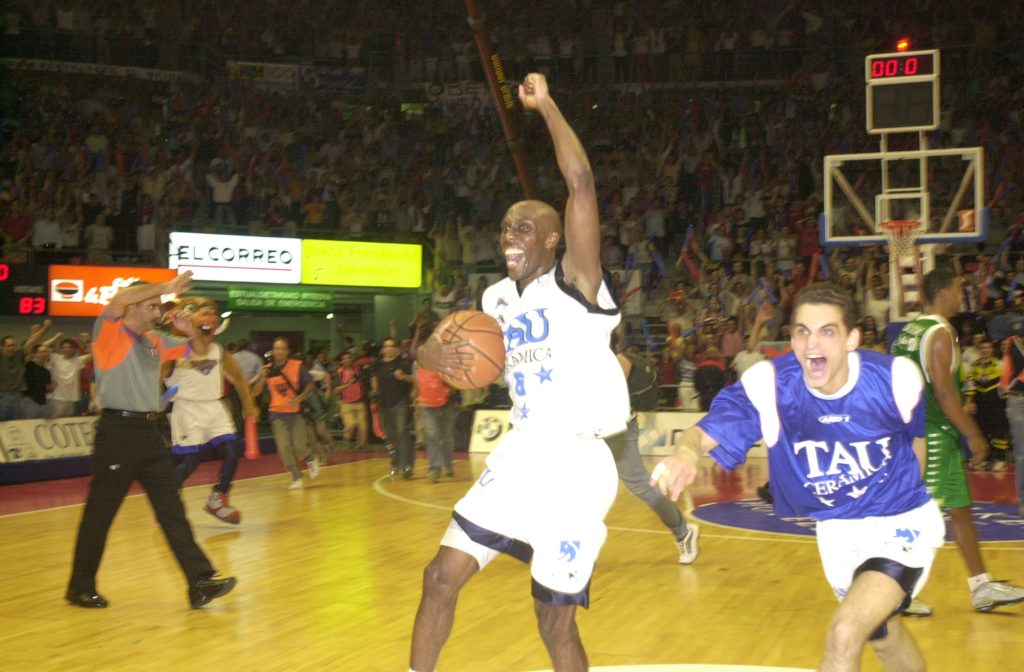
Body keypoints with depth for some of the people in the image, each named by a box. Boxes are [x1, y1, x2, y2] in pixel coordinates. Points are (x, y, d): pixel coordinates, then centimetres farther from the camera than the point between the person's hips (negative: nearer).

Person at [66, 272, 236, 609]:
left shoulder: (156, 341, 15)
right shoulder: (110, 333, -5)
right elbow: (119, 299, -26)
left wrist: (191, 330, 4)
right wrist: (165, 287, -23)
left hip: (149, 432, 7)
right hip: (118, 432, -7)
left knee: (172, 510, 2)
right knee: (99, 513, 4)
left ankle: (200, 582, 0)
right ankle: (81, 587, 18)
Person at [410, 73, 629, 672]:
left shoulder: (575, 283, -12)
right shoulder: (497, 297, 8)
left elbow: (582, 182, -25)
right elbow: (476, 355, 21)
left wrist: (546, 105, -19)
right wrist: (434, 352, -3)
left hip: (575, 465, -6)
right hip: (520, 456, 7)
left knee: (555, 620, 1)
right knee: (443, 575, 6)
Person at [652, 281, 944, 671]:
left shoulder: (895, 378, -22)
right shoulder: (770, 383, -23)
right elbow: (708, 431, -35)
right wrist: (686, 451, -58)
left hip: (901, 522, -3)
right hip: (837, 529, 3)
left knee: (845, 633, -23)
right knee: (882, 636, 24)